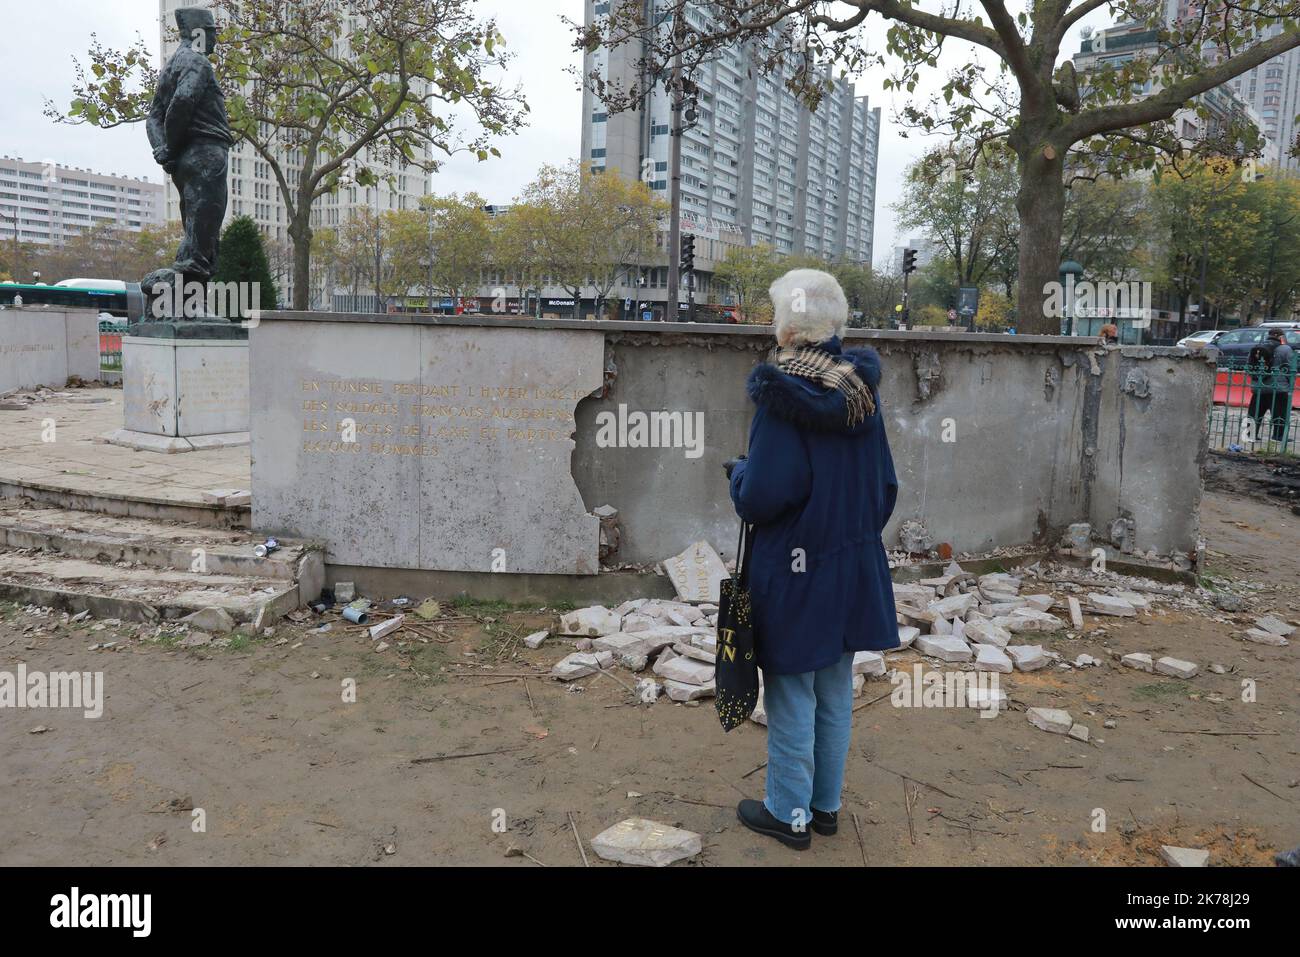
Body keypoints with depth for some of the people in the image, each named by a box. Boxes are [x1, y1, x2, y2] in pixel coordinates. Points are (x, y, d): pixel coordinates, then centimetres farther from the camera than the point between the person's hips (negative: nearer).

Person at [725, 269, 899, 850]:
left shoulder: (782, 393, -19)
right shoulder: (861, 388, 2)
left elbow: (761, 498, -22)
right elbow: (886, 484, 8)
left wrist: (738, 474, -1)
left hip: (794, 572, -6)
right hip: (855, 570, 7)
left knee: (791, 696, 7)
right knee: (836, 693, 17)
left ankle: (789, 814, 21)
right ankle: (826, 805, 31)